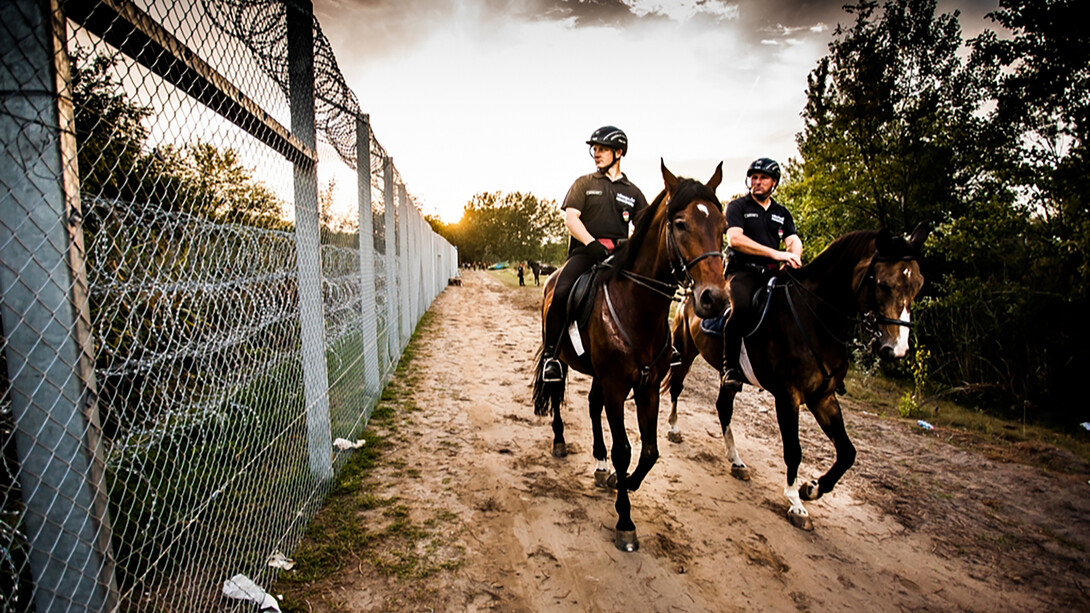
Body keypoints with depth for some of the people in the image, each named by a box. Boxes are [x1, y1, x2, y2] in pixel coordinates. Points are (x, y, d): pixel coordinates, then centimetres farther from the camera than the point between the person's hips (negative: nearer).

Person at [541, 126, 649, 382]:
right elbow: (570, 218, 0)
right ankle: (551, 353, -13)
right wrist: (591, 243, -17)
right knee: (561, 293, -27)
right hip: (585, 251, -2)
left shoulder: (632, 192, 19)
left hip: (620, 255, 3)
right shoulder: (584, 183, 13)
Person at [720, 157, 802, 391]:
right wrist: (775, 253, -18)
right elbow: (735, 239, -11)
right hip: (743, 271, -5)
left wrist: (792, 258, -18)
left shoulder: (782, 213, 21)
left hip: (772, 273, 5)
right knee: (742, 309, -34)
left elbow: (794, 241, 8)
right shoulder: (737, 206, 6)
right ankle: (730, 366, -21)